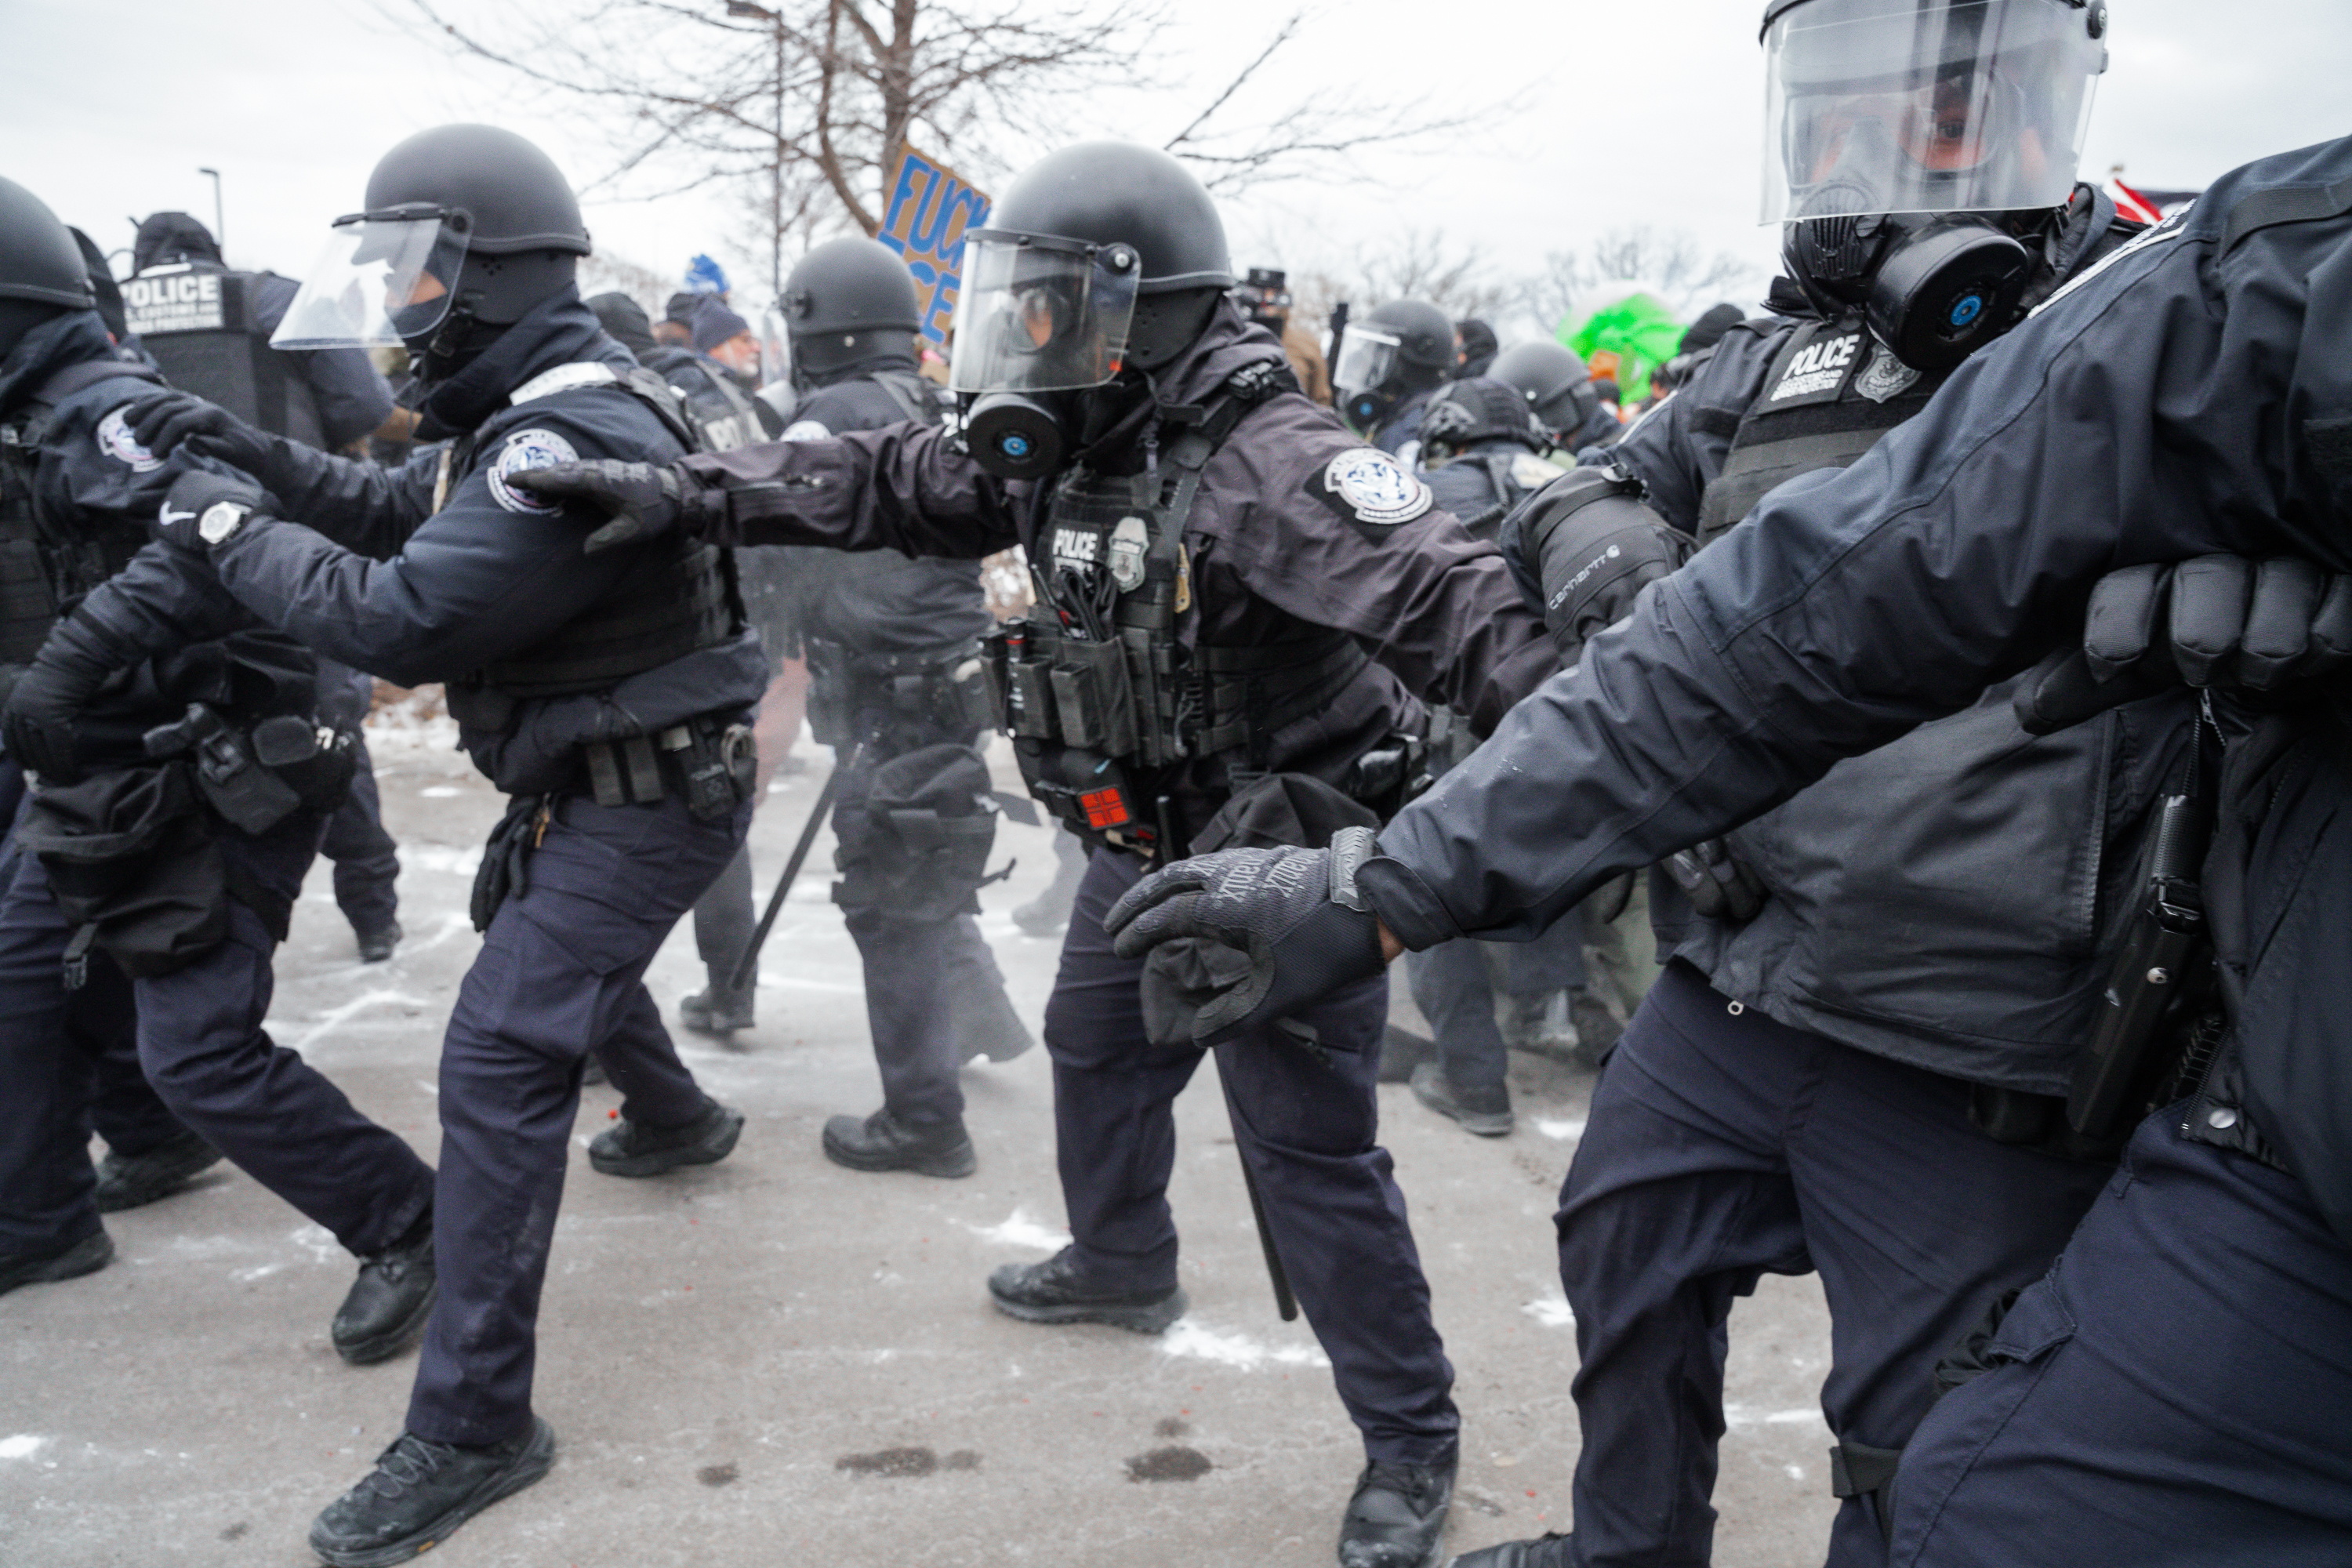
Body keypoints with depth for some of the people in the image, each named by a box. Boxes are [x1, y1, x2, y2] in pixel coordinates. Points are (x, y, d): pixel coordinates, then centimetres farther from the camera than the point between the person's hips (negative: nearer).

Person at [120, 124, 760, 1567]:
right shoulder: (530, 408, 7)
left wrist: (234, 532, -17)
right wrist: (265, 460, 2)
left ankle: (474, 1428, -8)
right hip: (598, 781, 10)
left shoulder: (569, 442, -27)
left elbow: (404, 617, -30)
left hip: (644, 800, -10)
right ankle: (678, 1118, 59)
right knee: (563, 947, 33)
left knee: (499, 1061, -14)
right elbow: (409, 515, 16)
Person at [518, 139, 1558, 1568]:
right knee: (1096, 1050, 26)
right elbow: (888, 484, 5)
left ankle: (1411, 1439, 16)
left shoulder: (1263, 462, -25)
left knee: (1310, 1153, -2)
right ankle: (1123, 1266, 53)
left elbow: (1436, 594, -37)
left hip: (1287, 860, -9)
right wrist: (685, 495, 1)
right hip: (1148, 846, 9)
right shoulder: (1065, 450, 3)